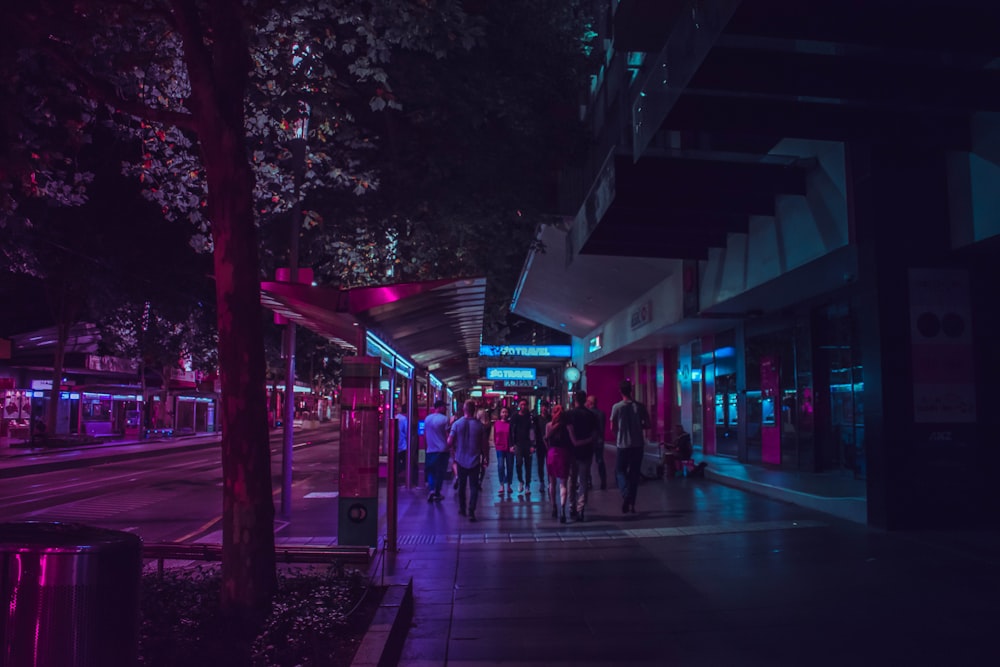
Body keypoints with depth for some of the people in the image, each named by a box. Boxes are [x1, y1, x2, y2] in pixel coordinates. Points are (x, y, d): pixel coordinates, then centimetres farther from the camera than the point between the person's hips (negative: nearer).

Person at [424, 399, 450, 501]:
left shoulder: (427, 418, 4)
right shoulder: (444, 418, -11)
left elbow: (425, 433, 12)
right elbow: (447, 434, -11)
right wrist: (448, 445, 3)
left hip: (430, 450, 3)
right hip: (442, 449, -3)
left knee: (430, 471, 13)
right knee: (440, 472, 9)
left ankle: (431, 489, -7)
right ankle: (437, 493, 13)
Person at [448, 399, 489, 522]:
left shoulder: (457, 424, -9)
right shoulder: (479, 425, -8)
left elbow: (450, 442, -8)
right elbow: (485, 444, -4)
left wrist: (453, 450, 14)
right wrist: (486, 458, 9)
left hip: (461, 460, 1)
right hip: (475, 461, -1)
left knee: (462, 485, 18)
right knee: (474, 487, 4)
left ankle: (462, 508, 28)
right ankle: (471, 511, -8)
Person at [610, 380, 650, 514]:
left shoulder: (617, 407, -8)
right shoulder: (640, 406, -1)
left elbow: (612, 428, -5)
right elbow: (647, 425, 3)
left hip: (623, 444, -3)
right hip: (638, 444, 3)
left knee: (620, 470, 11)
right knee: (634, 473, 11)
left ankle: (626, 494, -14)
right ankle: (631, 503, 13)